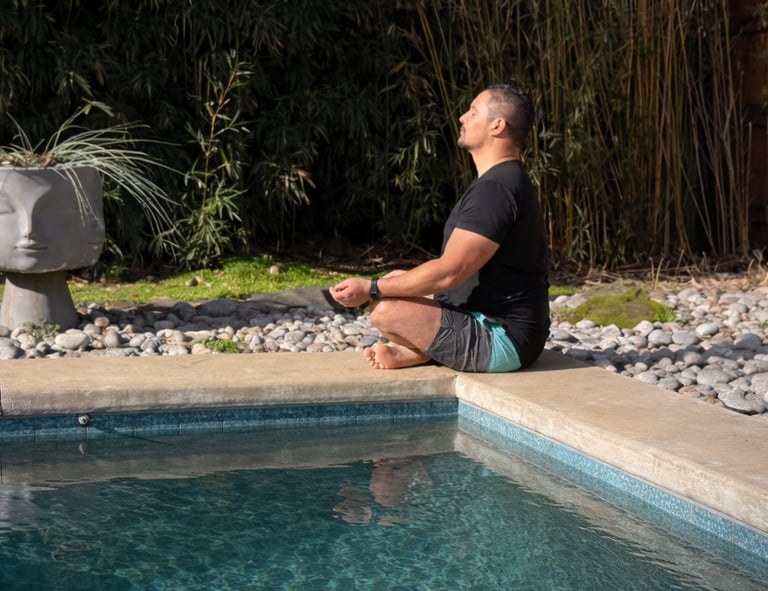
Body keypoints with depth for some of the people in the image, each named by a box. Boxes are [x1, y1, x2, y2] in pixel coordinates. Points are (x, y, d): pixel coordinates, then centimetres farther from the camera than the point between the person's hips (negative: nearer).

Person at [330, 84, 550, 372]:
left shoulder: (495, 189, -22)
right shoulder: (506, 181, 14)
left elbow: (449, 272, -26)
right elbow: (457, 268, 17)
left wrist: (371, 289, -17)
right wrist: (381, 286, 14)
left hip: (502, 340, -11)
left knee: (386, 310, -23)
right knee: (396, 281, 19)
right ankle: (407, 352, -1)